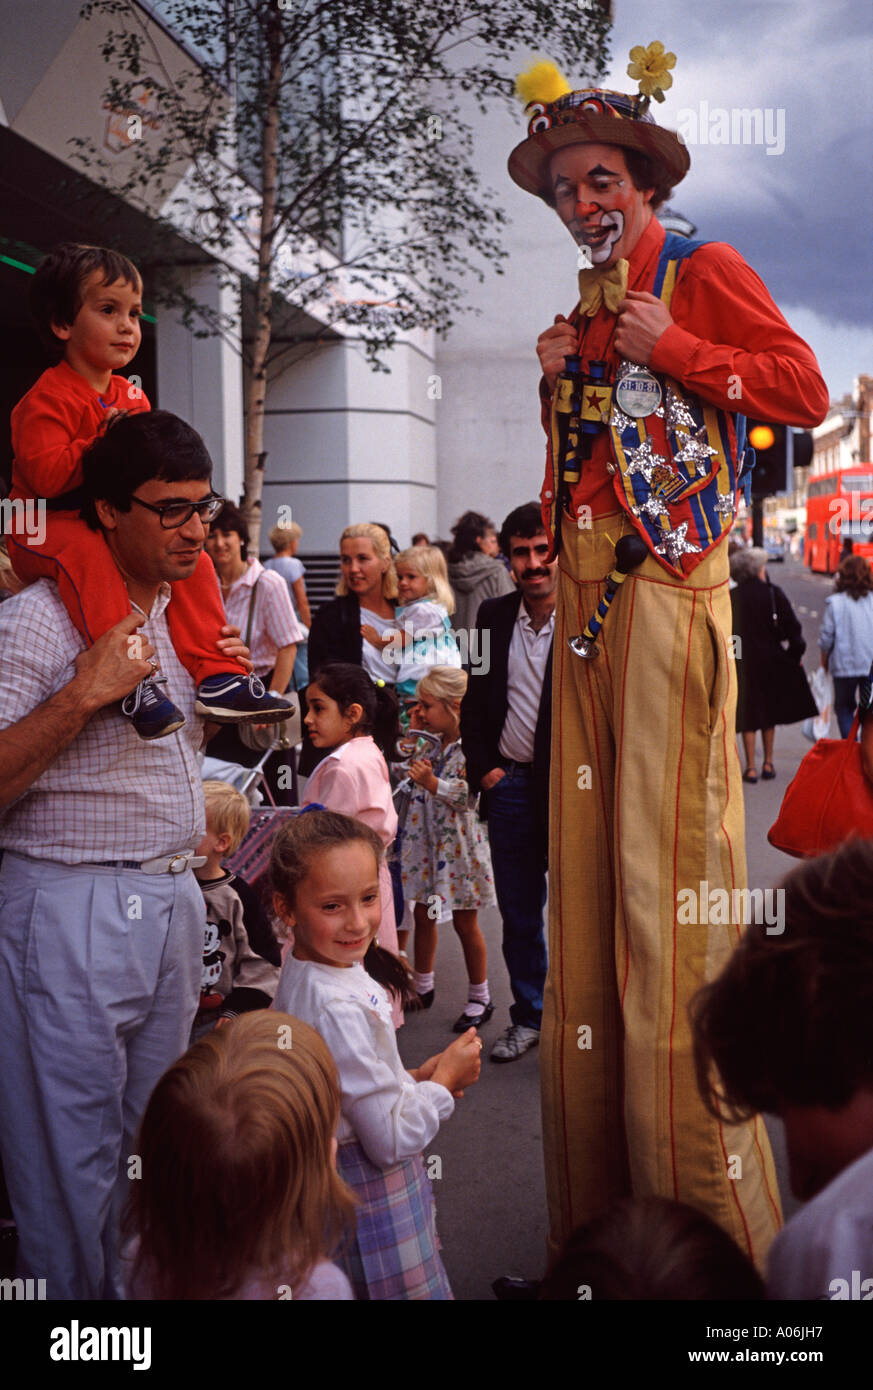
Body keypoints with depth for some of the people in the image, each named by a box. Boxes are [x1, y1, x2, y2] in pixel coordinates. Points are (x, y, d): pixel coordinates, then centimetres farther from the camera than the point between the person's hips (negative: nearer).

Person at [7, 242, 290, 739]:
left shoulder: (132, 395, 12)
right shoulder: (49, 399, -13)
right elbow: (44, 475, -24)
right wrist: (104, 442, -25)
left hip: (121, 526, 7)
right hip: (47, 528, -7)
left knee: (192, 557, -9)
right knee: (86, 552, -39)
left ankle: (220, 678, -11)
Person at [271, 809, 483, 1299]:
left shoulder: (301, 974, 0)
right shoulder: (339, 1010, -30)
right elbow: (392, 1139, -24)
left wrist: (416, 1077, 2)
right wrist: (445, 1080, -10)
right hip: (372, 1192, -9)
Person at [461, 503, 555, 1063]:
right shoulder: (494, 617, 6)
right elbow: (474, 702, 13)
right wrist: (483, 769, 3)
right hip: (508, 784, 4)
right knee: (518, 913, 14)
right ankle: (528, 1016, 29)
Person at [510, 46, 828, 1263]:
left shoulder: (702, 271, 5)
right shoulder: (585, 310, 24)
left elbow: (804, 390, -6)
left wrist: (670, 348, -8)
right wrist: (555, 383, 13)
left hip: (668, 583, -7)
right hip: (585, 590, 7)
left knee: (664, 858, -10)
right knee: (588, 855, 4)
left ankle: (703, 1193, 0)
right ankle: (603, 1199, 14)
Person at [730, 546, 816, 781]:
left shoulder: (731, 598, -5)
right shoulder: (773, 593, -6)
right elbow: (792, 627, -6)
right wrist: (795, 654, 5)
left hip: (742, 663, -1)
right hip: (771, 661, 1)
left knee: (748, 716, 5)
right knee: (768, 712, 17)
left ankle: (750, 768, 2)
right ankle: (768, 763, 21)